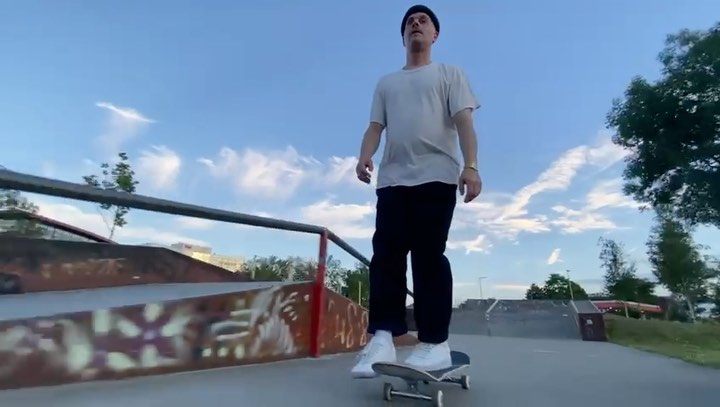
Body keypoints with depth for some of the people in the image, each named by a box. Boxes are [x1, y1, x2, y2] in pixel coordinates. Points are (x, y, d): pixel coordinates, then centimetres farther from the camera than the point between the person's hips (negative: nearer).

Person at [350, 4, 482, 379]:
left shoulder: (449, 74, 19)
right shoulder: (386, 82, 28)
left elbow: (463, 121, 4)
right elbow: (375, 126, 15)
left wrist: (470, 166, -13)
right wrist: (364, 157, -7)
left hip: (436, 176, -3)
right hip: (392, 179, 4)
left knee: (428, 256, -9)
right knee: (385, 255, -8)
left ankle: (435, 342, -4)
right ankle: (382, 339, -9)